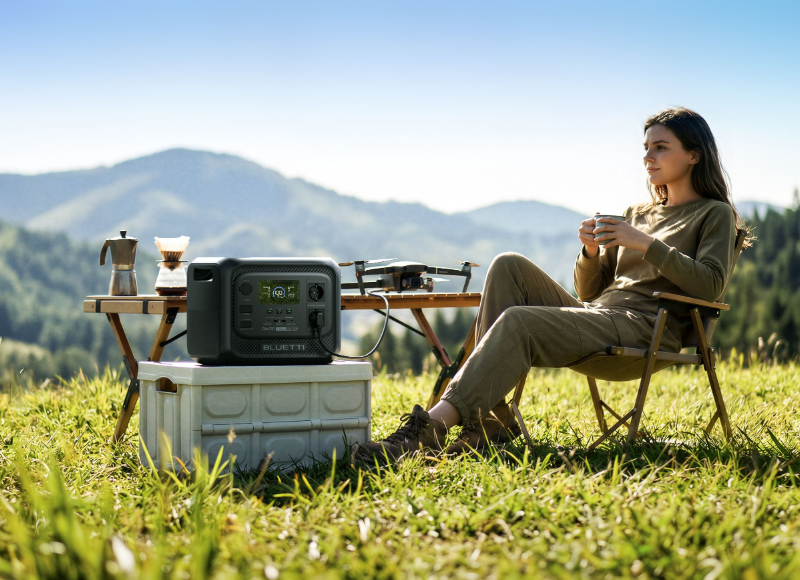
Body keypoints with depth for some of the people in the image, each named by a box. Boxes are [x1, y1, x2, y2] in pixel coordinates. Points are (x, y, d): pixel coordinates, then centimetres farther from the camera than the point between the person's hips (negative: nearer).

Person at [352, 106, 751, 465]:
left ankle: (432, 427, -42)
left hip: (646, 325, -7)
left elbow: (709, 286, -8)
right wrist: (592, 251, 2)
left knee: (517, 321, -30)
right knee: (509, 267, -16)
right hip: (597, 314, 7)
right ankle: (490, 416, -26)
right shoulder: (636, 214, 29)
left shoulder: (714, 214, 10)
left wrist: (646, 244, -13)